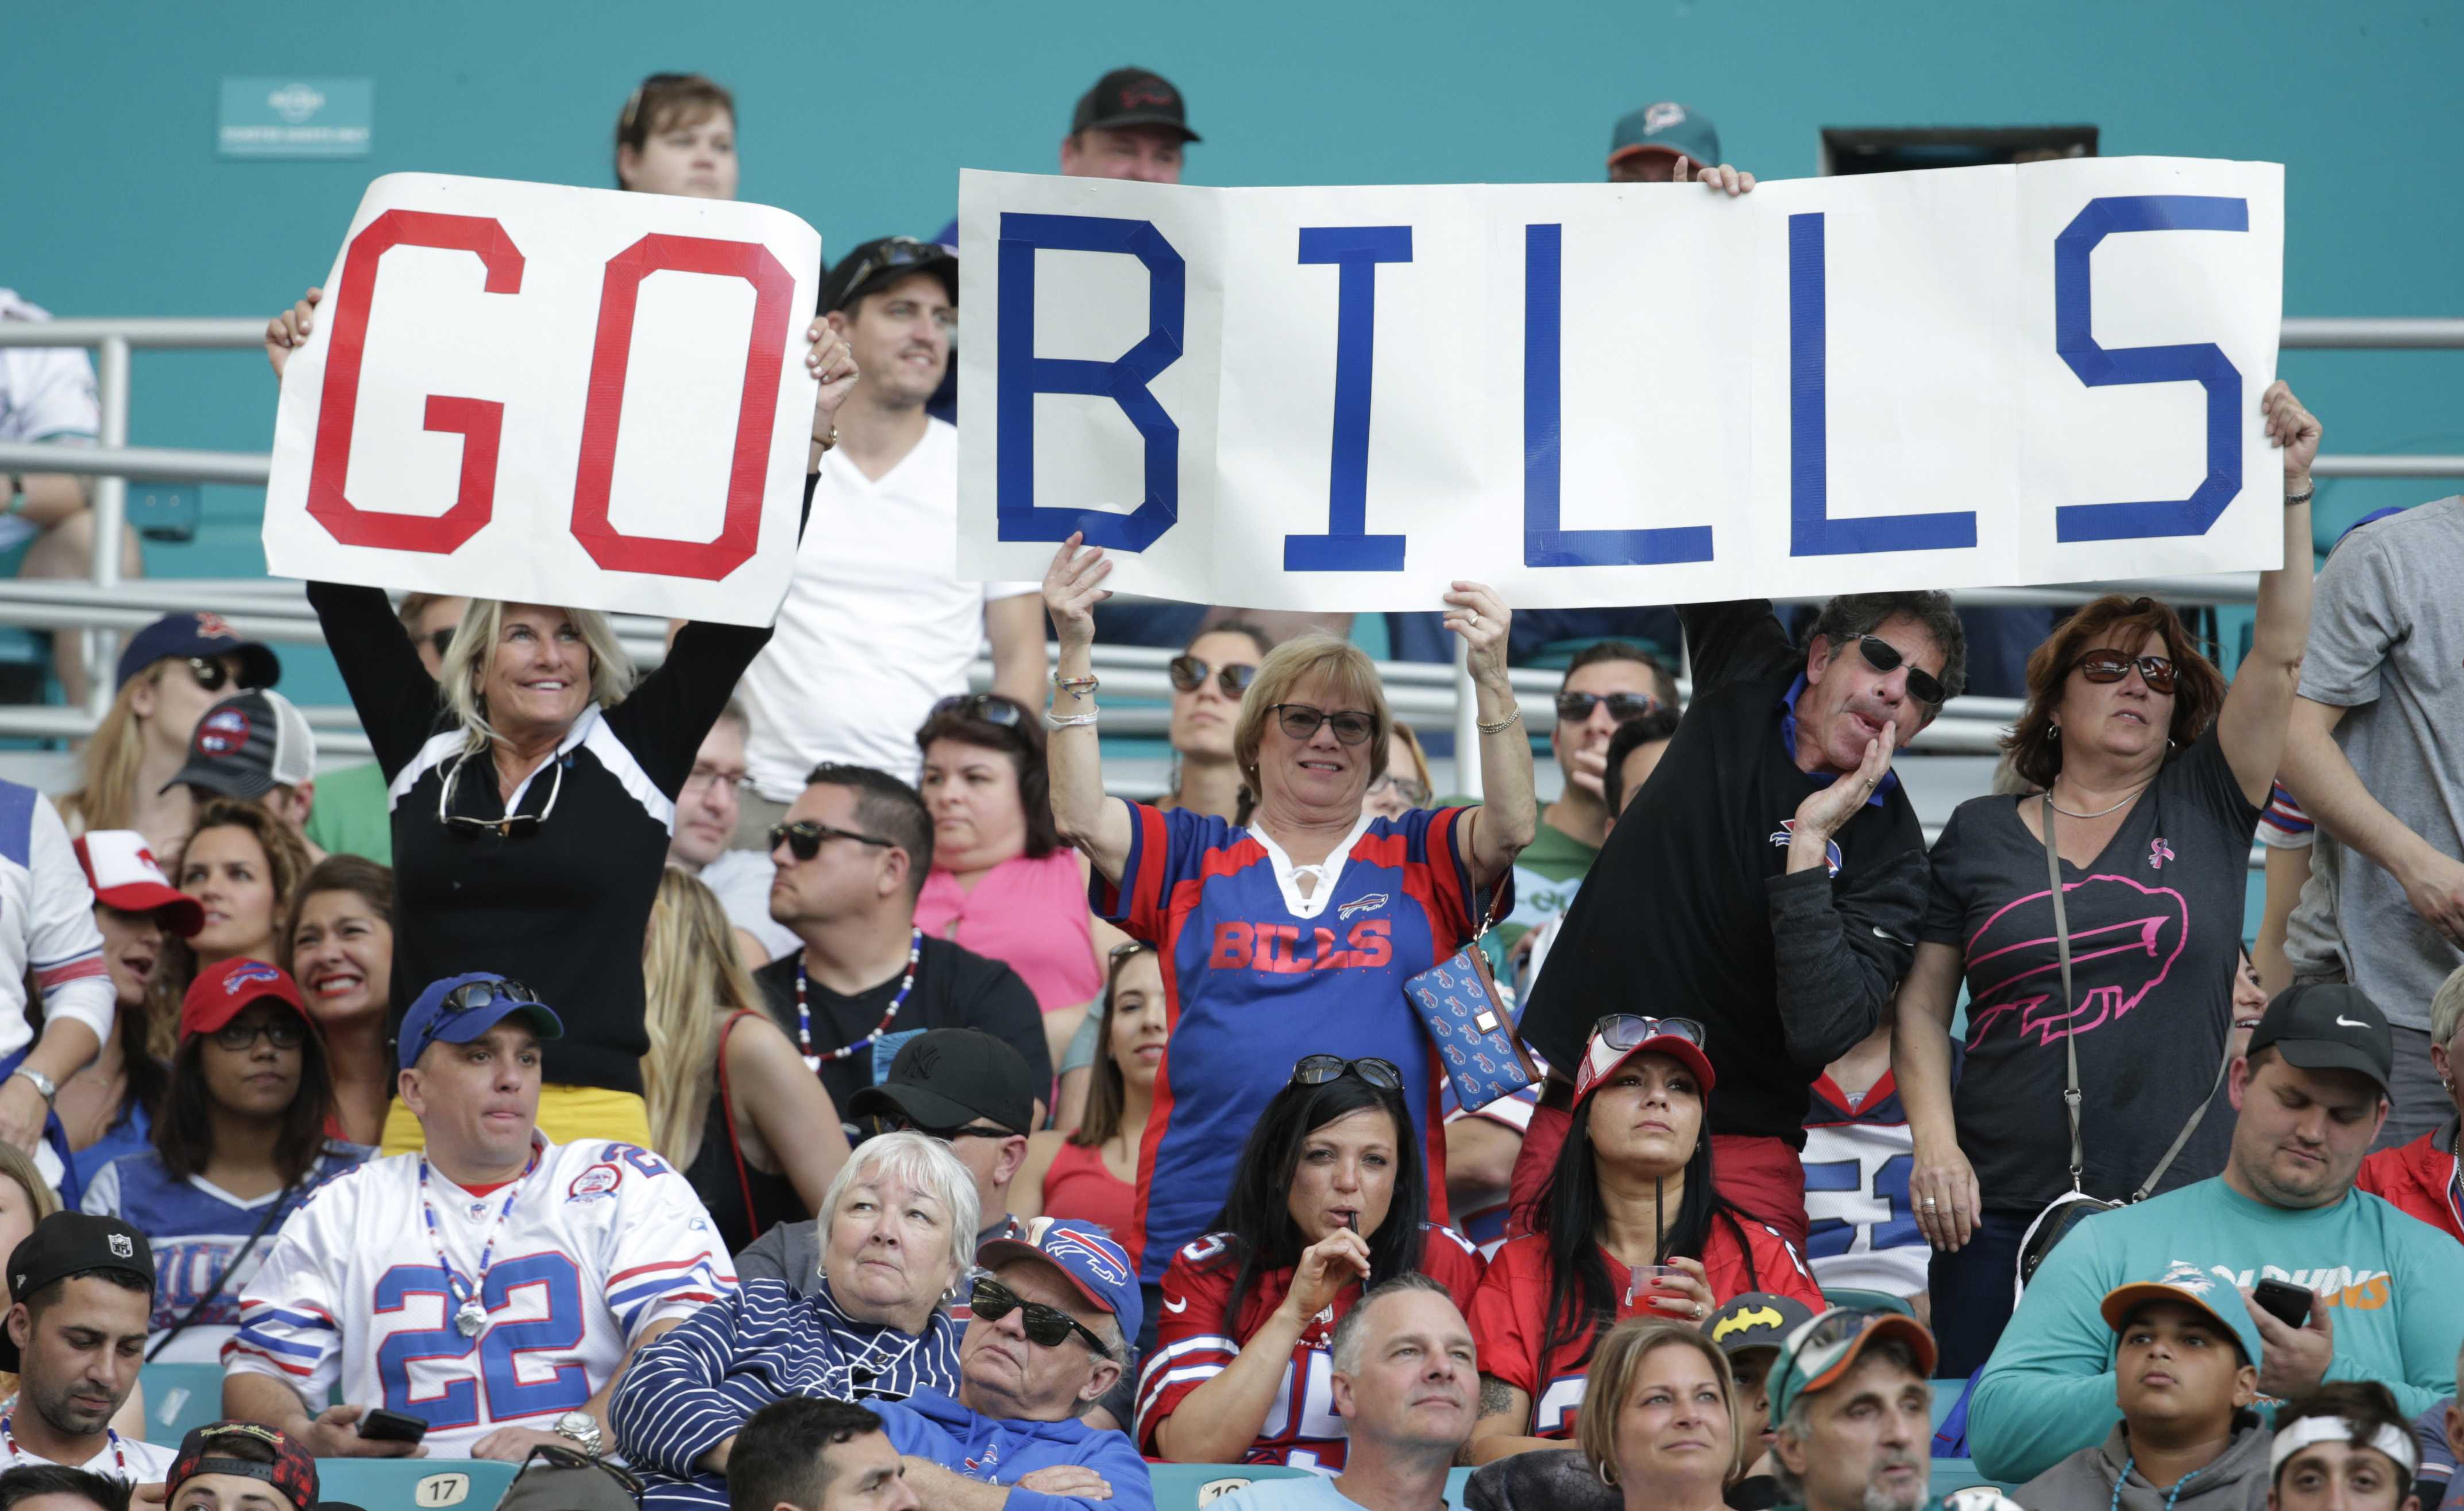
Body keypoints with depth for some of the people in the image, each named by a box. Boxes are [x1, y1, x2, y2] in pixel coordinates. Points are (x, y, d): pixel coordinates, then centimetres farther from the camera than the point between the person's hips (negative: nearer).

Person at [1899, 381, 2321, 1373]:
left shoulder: (2204, 808, 10)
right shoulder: (1980, 834, 11)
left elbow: (2278, 656, 0)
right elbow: (1922, 1005, 10)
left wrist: (2291, 488, -7)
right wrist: (1934, 1143, -4)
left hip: (2175, 1205, 0)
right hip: (2003, 1206, 0)